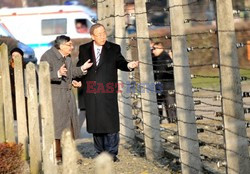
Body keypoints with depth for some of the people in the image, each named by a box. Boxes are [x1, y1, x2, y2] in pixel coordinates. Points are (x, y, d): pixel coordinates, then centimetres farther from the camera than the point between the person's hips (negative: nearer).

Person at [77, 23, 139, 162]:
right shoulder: (84, 49, 10)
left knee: (111, 123, -5)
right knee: (95, 123, 7)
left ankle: (112, 153, 2)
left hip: (108, 93, -2)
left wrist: (129, 65, -23)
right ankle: (101, 152, 17)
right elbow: (79, 66, 15)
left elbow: (120, 63, -2)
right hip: (91, 93, 2)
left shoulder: (114, 49, 6)